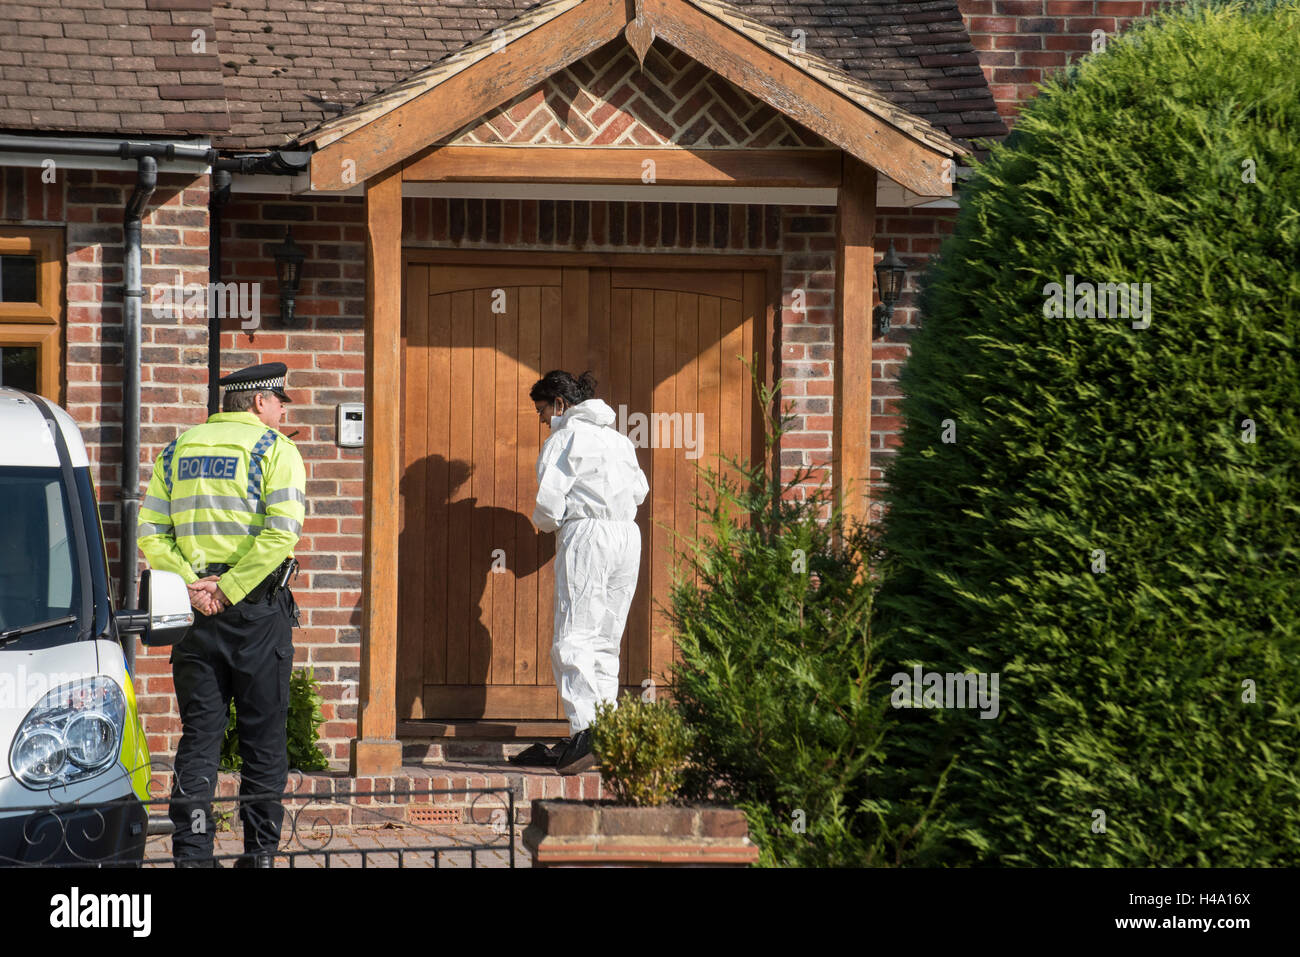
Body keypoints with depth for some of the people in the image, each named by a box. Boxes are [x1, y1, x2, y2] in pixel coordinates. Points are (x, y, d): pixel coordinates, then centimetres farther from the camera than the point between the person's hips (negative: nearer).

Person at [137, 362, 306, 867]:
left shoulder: (178, 451, 12)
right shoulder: (274, 450, -3)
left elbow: (151, 534, 2)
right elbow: (281, 533, -17)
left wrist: (190, 585, -5)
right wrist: (229, 590, -14)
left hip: (194, 607, 4)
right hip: (258, 610, -4)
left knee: (199, 734, 7)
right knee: (263, 736, 5)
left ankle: (191, 852, 1)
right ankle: (260, 851, 7)